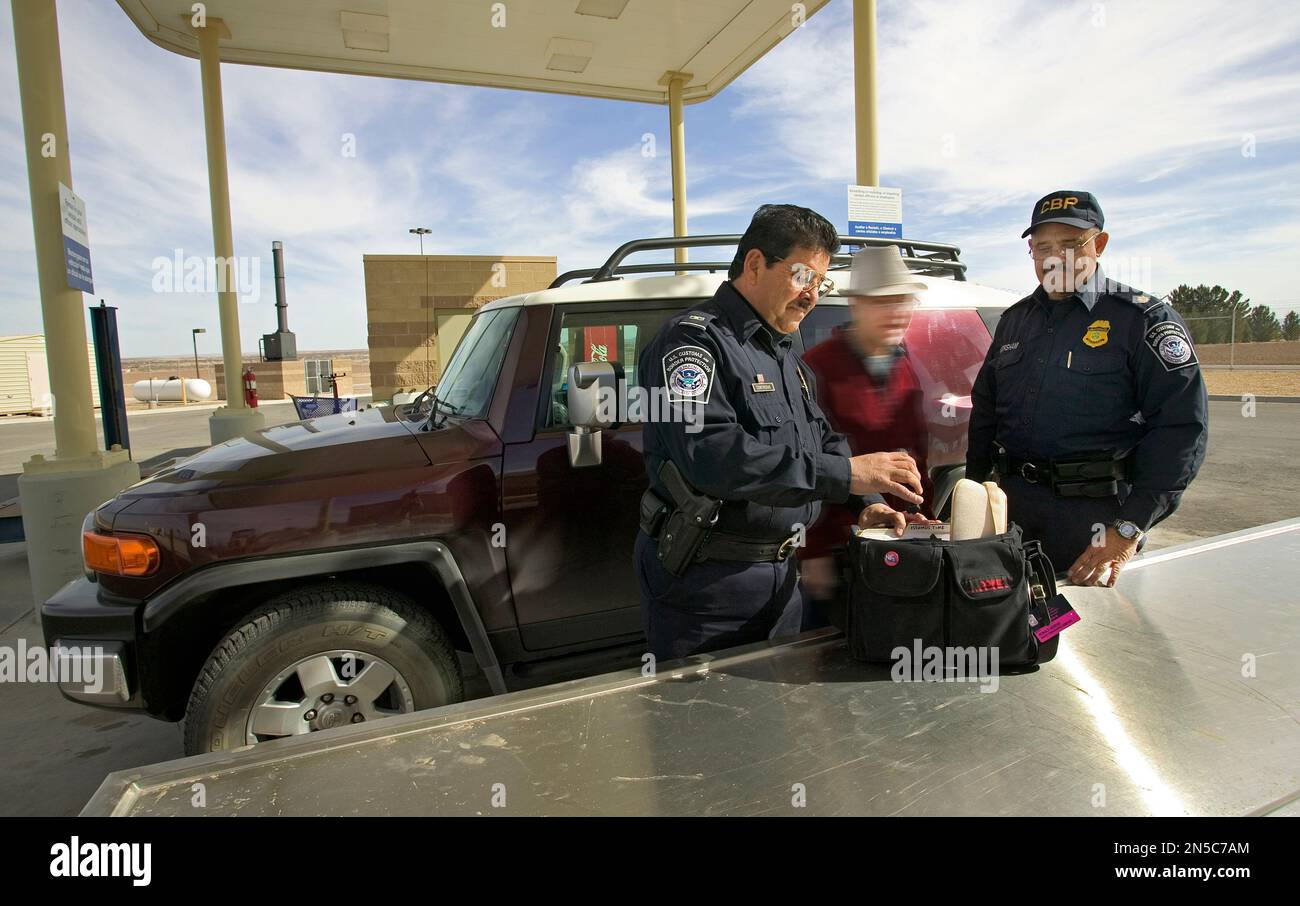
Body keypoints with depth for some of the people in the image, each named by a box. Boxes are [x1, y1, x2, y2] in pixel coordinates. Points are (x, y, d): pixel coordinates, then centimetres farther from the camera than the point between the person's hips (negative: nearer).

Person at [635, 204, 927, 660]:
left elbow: (822, 438, 19)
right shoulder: (693, 339, -16)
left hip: (780, 573, 9)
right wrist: (846, 473, -31)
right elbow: (708, 453, -31)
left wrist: (869, 501, 0)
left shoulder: (784, 353, 15)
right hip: (704, 579, -9)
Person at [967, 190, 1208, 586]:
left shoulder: (1143, 319, -5)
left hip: (1096, 515, -5)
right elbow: (984, 409, 19)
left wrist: (1128, 530, -19)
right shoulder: (1015, 319, 12)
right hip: (1011, 504, 5)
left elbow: (1181, 428, -12)